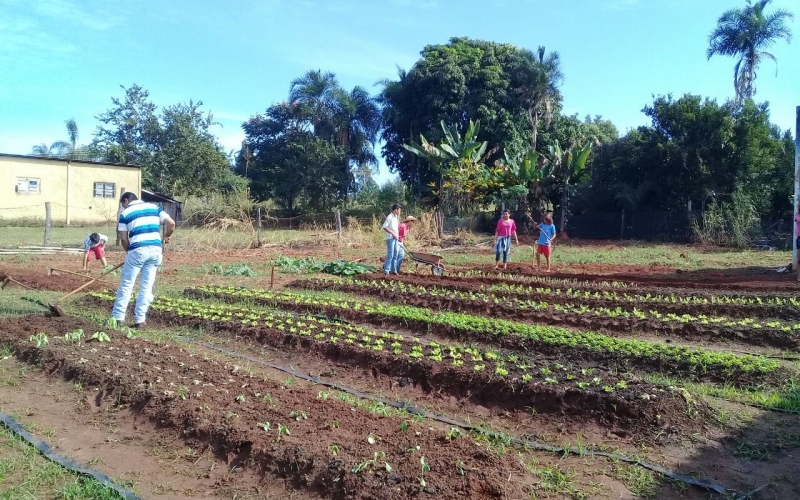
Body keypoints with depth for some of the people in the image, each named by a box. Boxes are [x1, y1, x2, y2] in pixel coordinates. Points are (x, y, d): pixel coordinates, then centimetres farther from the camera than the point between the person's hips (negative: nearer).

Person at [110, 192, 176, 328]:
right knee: (147, 286, 8)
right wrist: (166, 237, 22)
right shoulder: (154, 207, 15)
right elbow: (171, 223, 4)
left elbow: (123, 238, 5)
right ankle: (140, 320, 9)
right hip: (155, 250, 3)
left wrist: (129, 252, 20)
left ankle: (118, 317, 11)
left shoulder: (125, 213, 8)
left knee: (126, 285, 8)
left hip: (138, 250, -3)